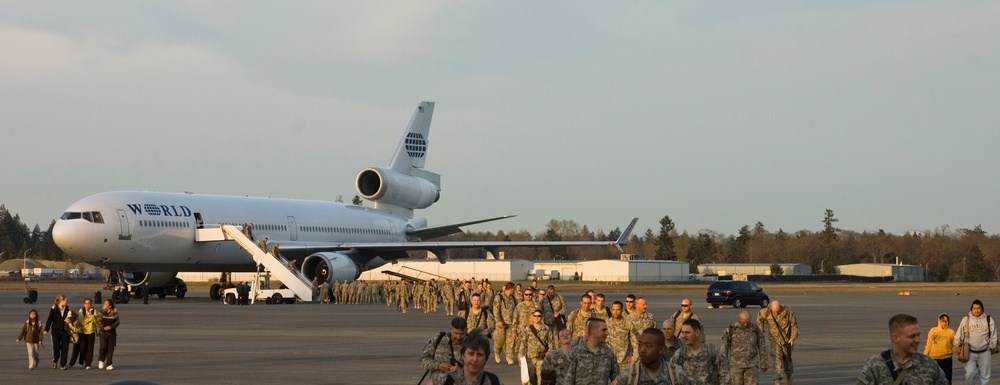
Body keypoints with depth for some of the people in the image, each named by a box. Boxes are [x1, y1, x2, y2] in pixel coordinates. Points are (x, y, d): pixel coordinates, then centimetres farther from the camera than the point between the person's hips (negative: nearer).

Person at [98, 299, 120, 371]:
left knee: (111, 349, -2)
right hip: (103, 332, 0)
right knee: (103, 347, -10)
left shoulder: (114, 313, 0)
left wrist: (110, 327, -14)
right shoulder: (102, 312, 2)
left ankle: (109, 365, 5)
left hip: (112, 332, 0)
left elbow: (117, 322, 0)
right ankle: (101, 360, 18)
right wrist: (103, 327, -14)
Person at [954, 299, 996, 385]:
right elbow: (959, 334, 4)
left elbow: (993, 335, 7)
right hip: (970, 352, -1)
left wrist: (991, 347, 1)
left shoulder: (988, 320, 2)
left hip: (984, 352, 1)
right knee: (970, 373, -17)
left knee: (985, 375, 6)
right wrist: (957, 345, -2)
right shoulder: (966, 320, 0)